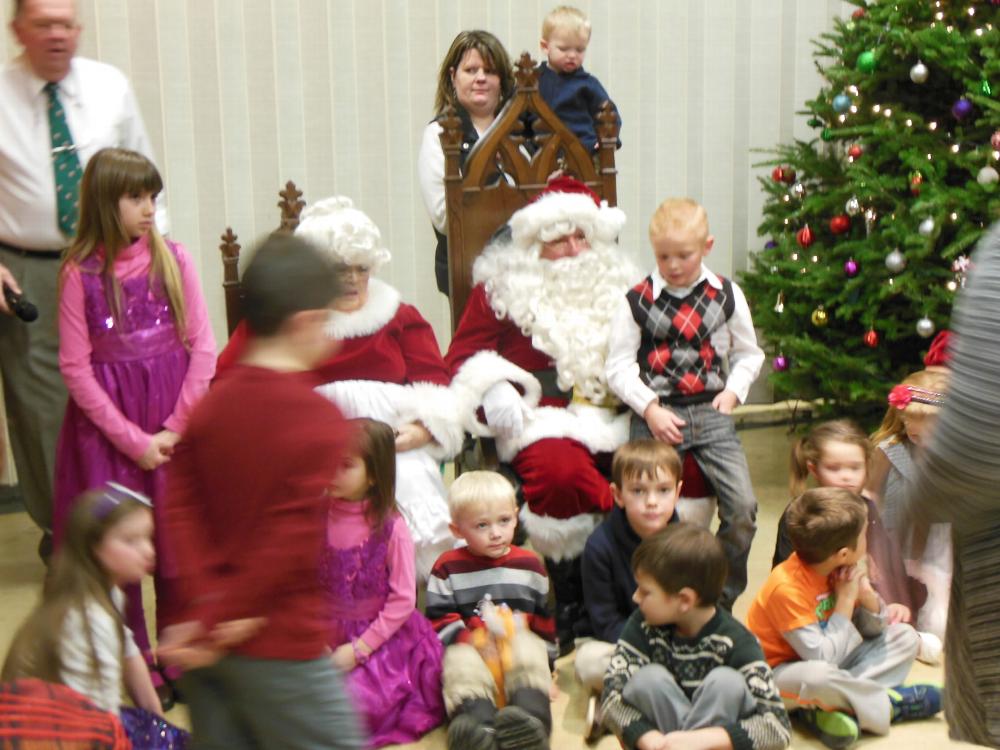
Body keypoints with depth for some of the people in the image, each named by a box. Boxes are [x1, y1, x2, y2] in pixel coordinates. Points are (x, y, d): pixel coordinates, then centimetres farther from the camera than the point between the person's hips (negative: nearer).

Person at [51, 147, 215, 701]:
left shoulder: (172, 258, -1)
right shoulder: (80, 272, -5)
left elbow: (203, 348, -1)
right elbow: (75, 367, -6)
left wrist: (175, 429, -7)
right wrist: (133, 440, -10)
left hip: (175, 416, 1)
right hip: (107, 420, -1)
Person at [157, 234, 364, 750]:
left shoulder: (211, 405, 3)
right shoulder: (320, 419, -14)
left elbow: (180, 509, -4)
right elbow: (291, 537, -20)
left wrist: (206, 603, -10)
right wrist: (225, 622, -15)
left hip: (204, 640, 7)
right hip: (279, 646, -6)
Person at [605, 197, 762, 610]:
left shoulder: (727, 296, 8)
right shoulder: (636, 300, 0)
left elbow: (748, 353, 20)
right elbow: (619, 366, 1)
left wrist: (733, 391, 3)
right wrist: (649, 408, -11)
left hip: (710, 411, 2)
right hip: (655, 414, -2)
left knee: (743, 508, -9)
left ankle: (722, 602, 9)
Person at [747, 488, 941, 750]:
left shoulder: (841, 569, -4)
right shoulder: (786, 588, -28)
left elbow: (874, 630, 6)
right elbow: (823, 657, -31)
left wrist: (867, 596, -15)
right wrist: (846, 601, -24)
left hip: (829, 662, 9)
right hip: (780, 672, -9)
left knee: (905, 636, 3)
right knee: (819, 675, -43)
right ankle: (891, 703, -12)